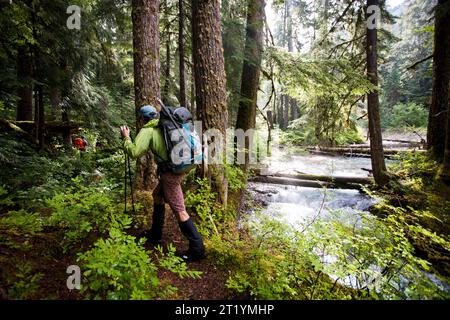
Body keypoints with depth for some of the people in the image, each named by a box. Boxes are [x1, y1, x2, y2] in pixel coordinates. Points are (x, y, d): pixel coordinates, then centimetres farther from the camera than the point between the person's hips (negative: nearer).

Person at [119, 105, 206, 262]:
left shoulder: (147, 131, -6)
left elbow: (134, 152, -15)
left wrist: (126, 137, 2)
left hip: (170, 173, -9)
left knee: (179, 211, -4)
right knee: (157, 195, 26)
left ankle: (197, 248, 2)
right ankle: (155, 234, 38)